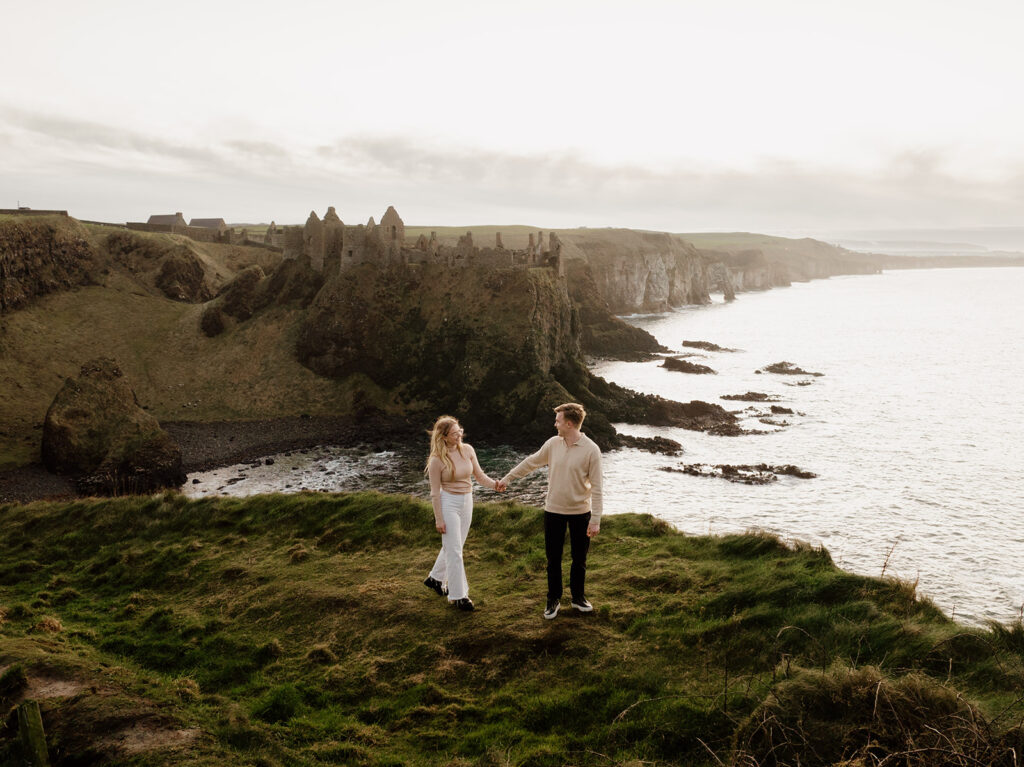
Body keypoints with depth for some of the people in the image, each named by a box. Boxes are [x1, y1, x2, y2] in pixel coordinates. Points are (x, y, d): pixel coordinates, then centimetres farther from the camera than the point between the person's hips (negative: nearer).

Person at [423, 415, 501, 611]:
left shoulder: (467, 450, -2)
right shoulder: (437, 459, -16)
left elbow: (479, 475, 4)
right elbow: (435, 492, -11)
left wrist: (494, 484, -16)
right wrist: (439, 519, -11)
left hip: (467, 502, 6)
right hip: (448, 503, -6)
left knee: (453, 546, 18)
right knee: (454, 550, -3)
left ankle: (435, 578, 40)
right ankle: (458, 595, 7)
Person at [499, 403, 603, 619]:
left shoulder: (591, 450, -14)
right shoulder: (553, 444, -2)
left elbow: (596, 487, -13)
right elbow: (531, 462, 14)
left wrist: (596, 520, -16)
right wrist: (507, 478, 20)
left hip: (580, 512, -3)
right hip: (553, 511, 3)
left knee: (579, 559, 11)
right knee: (553, 559, 9)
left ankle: (578, 597, 30)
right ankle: (553, 600, 24)